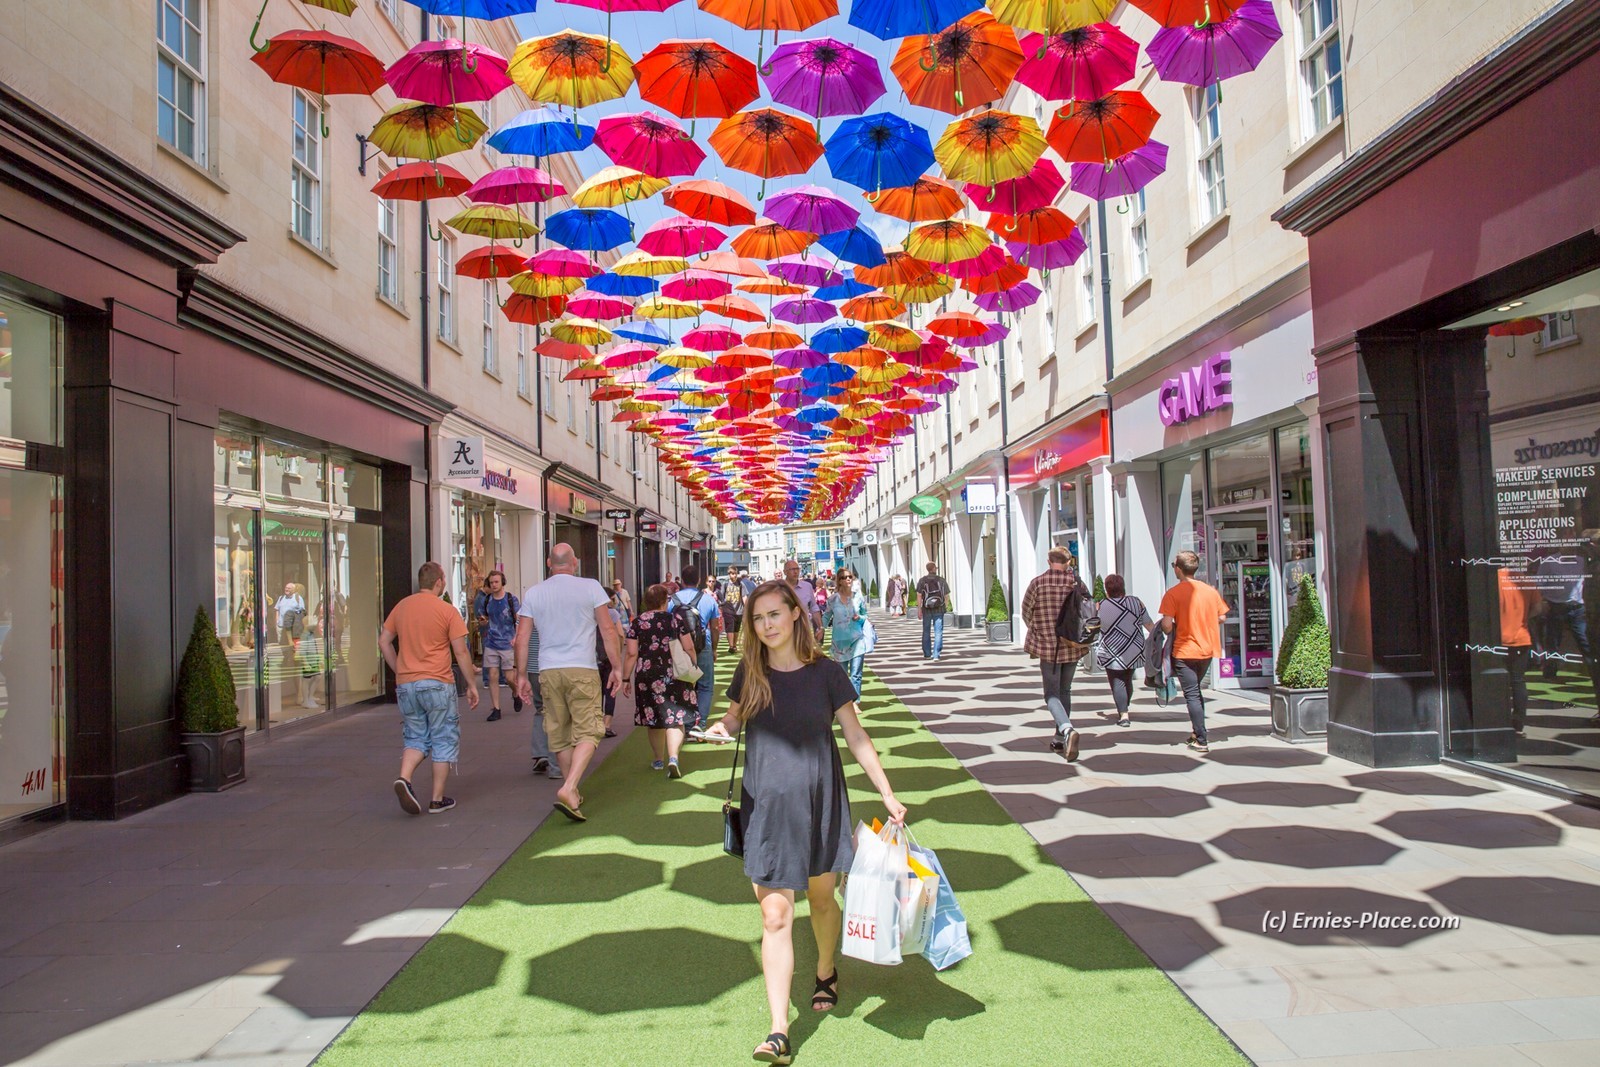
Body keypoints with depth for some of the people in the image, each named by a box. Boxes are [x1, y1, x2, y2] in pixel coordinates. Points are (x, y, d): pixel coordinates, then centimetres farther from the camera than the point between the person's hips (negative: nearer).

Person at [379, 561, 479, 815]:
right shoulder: (447, 611, -7)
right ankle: (438, 799, 9)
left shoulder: (401, 606, 7)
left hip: (405, 685, 4)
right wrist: (472, 685, 1)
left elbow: (384, 641, 12)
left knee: (416, 739, 16)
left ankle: (404, 778, -10)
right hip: (437, 684, -4)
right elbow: (461, 652, -7)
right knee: (443, 741, 8)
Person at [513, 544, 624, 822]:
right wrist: (617, 667, 4)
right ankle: (568, 789, -19)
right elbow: (608, 630, -2)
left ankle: (573, 794, 24)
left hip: (549, 672, 3)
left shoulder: (533, 593, 7)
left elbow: (521, 638, 6)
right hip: (582, 669, -3)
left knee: (559, 734, 13)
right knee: (587, 732, -1)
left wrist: (521, 675, 14)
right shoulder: (590, 587, 0)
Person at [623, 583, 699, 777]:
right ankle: (673, 758, -20)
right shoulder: (676, 619, 2)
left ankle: (658, 760, 26)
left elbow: (631, 654, -4)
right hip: (674, 675, -1)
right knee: (674, 718, -1)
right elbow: (689, 648, 1)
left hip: (647, 676, 1)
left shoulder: (637, 622, 0)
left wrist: (625, 678, 3)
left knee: (654, 720, 15)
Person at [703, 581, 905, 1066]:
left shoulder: (825, 672, -6)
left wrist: (888, 794, -1)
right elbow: (733, 719, 14)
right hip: (766, 806, 1)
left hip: (819, 803, 0)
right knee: (775, 915, -3)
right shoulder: (750, 673, -1)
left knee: (821, 898, 17)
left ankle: (826, 972, 46)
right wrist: (720, 729, -10)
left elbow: (856, 739, 0)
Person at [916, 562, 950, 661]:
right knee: (938, 632, 1)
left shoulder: (922, 581, -2)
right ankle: (936, 654, -7)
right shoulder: (942, 580, -1)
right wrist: (946, 607, 15)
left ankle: (927, 654, 19)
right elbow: (947, 596, 1)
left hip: (926, 609, 1)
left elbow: (919, 596, -7)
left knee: (926, 632, 13)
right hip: (939, 609, -1)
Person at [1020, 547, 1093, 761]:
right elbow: (1089, 612, 3)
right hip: (1073, 647, 3)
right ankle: (1059, 739, 23)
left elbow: (1026, 613, -1)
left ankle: (1067, 729, -23)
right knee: (1065, 691, 17)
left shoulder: (1038, 583, -9)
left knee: (1052, 693, 3)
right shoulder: (1077, 583, -3)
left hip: (1048, 647, -3)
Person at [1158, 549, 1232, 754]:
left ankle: (1201, 741, -3)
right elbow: (1221, 618, 7)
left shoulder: (1173, 593, -13)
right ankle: (1197, 733, 24)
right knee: (1196, 690, 22)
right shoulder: (1211, 591, 2)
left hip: (1184, 651, -5)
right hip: (1208, 649, 6)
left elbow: (1167, 625, -18)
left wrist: (1170, 626, 4)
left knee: (1192, 695, 0)